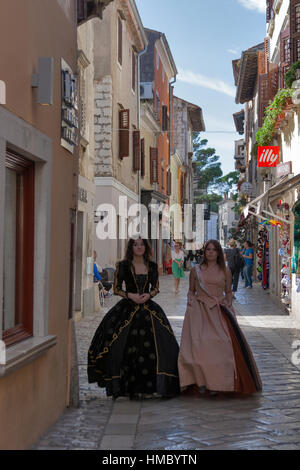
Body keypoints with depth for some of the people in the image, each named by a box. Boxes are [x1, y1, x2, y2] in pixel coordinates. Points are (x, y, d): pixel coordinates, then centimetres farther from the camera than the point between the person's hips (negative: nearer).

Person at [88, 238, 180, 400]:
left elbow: (156, 288, 14)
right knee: (128, 348, -7)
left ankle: (147, 385, 1)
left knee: (151, 347, -6)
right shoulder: (123, 266, 4)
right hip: (128, 308, -2)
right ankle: (129, 387, 0)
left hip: (148, 308, 2)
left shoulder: (152, 266, 10)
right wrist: (131, 295, -12)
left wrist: (148, 295, -7)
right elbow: (116, 288, 3)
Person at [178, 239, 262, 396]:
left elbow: (228, 292, 16)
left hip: (219, 312, 1)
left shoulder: (225, 271, 10)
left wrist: (228, 304, 2)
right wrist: (190, 300, -1)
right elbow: (191, 291, 16)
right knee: (198, 344, -11)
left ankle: (216, 382, -1)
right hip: (199, 311, 0)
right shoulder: (196, 270, 8)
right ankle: (201, 380, -1)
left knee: (220, 343, -10)